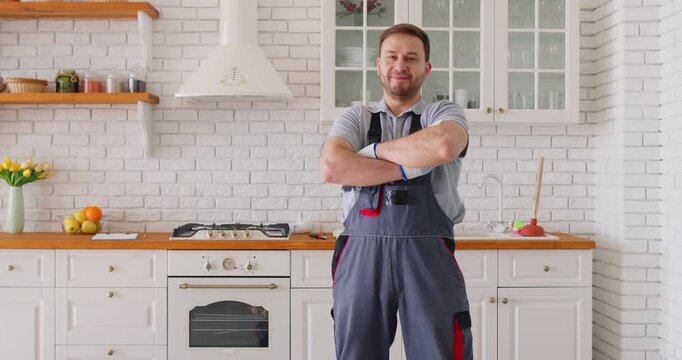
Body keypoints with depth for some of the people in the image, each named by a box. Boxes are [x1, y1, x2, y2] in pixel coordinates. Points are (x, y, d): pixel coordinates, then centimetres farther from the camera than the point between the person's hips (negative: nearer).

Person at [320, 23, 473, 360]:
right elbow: (331, 167, -8)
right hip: (361, 255, 1)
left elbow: (443, 146, -16)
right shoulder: (355, 118, 12)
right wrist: (408, 167, -10)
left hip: (428, 255, -1)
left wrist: (376, 149, -5)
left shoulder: (445, 114, 9)